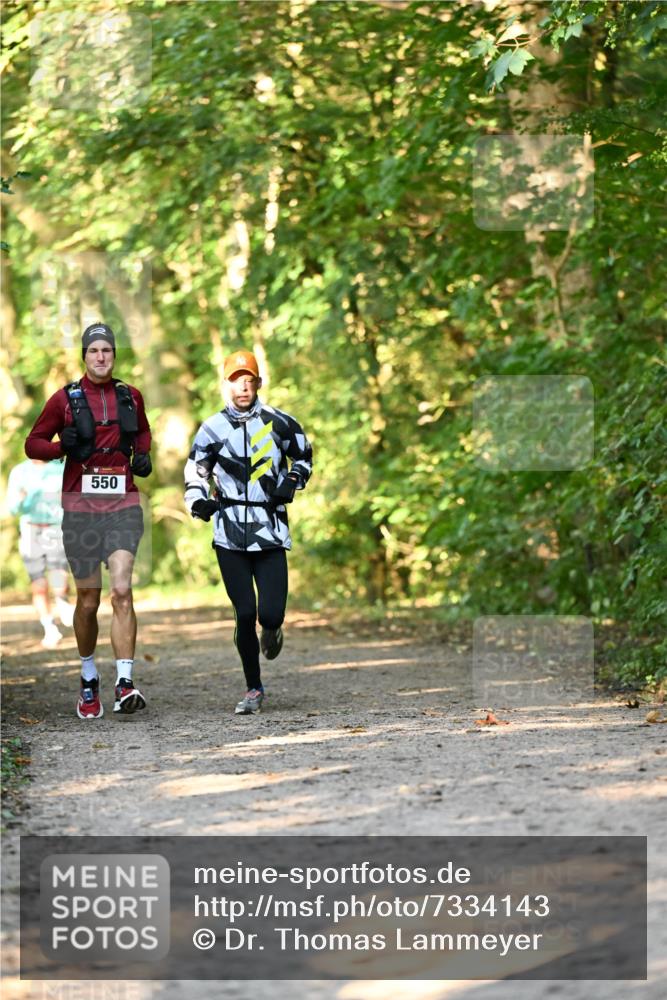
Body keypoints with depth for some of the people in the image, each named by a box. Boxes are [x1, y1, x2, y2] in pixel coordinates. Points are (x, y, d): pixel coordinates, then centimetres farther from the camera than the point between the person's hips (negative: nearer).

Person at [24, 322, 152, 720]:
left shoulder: (131, 397, 10)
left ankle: (125, 683, -20)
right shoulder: (65, 399, 3)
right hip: (81, 506, 0)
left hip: (123, 504, 1)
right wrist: (61, 446, -12)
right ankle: (89, 679, 26)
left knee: (122, 590, -16)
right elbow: (33, 444, 7)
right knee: (88, 601, 6)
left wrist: (143, 455, 8)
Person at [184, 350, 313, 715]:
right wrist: (199, 503, -1)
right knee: (245, 614, -4)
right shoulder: (213, 429, 4)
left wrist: (292, 483, 1)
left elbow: (304, 456, 20)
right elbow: (195, 472, 18)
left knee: (270, 614, -9)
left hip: (270, 531, 0)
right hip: (230, 533, 0)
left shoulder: (278, 422, 3)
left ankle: (271, 631, 31)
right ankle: (254, 688, 12)